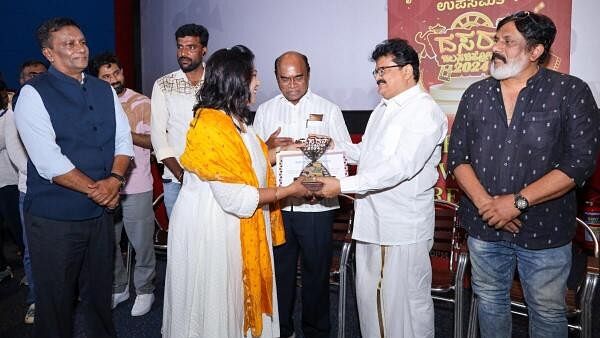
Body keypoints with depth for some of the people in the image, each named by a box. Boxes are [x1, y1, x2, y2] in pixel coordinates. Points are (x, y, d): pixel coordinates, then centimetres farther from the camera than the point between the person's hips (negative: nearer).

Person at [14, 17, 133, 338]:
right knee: (56, 302, 11)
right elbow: (48, 161, -18)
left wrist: (114, 179, -13)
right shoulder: (34, 94, -9)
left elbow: (124, 140, 4)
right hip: (54, 218, -5)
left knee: (99, 295, 20)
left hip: (101, 212, 5)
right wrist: (95, 189, -15)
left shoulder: (105, 90, 8)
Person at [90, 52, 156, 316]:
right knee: (108, 243, 14)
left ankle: (144, 290, 24)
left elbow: (154, 141, -6)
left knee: (142, 243, 5)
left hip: (136, 187, -4)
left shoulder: (141, 103, -3)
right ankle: (118, 287, 33)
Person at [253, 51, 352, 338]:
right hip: (276, 204, 2)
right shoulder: (265, 111, 9)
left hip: (316, 204, -2)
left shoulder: (328, 110, 2)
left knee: (316, 270, 8)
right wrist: (269, 146, -12)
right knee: (279, 268, 13)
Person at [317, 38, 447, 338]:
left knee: (405, 300, 4)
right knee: (368, 294, 18)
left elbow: (401, 166, -24)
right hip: (371, 221, 9)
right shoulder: (383, 109, 17)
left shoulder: (425, 111, -13)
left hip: (404, 227, -8)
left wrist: (343, 185, -26)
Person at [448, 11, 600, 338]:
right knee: (490, 303, 20)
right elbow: (458, 156, 0)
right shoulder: (476, 94, 2)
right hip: (484, 227, 3)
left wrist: (518, 202, -19)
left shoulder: (571, 92, -8)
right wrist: (485, 204, -14)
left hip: (544, 231, -3)